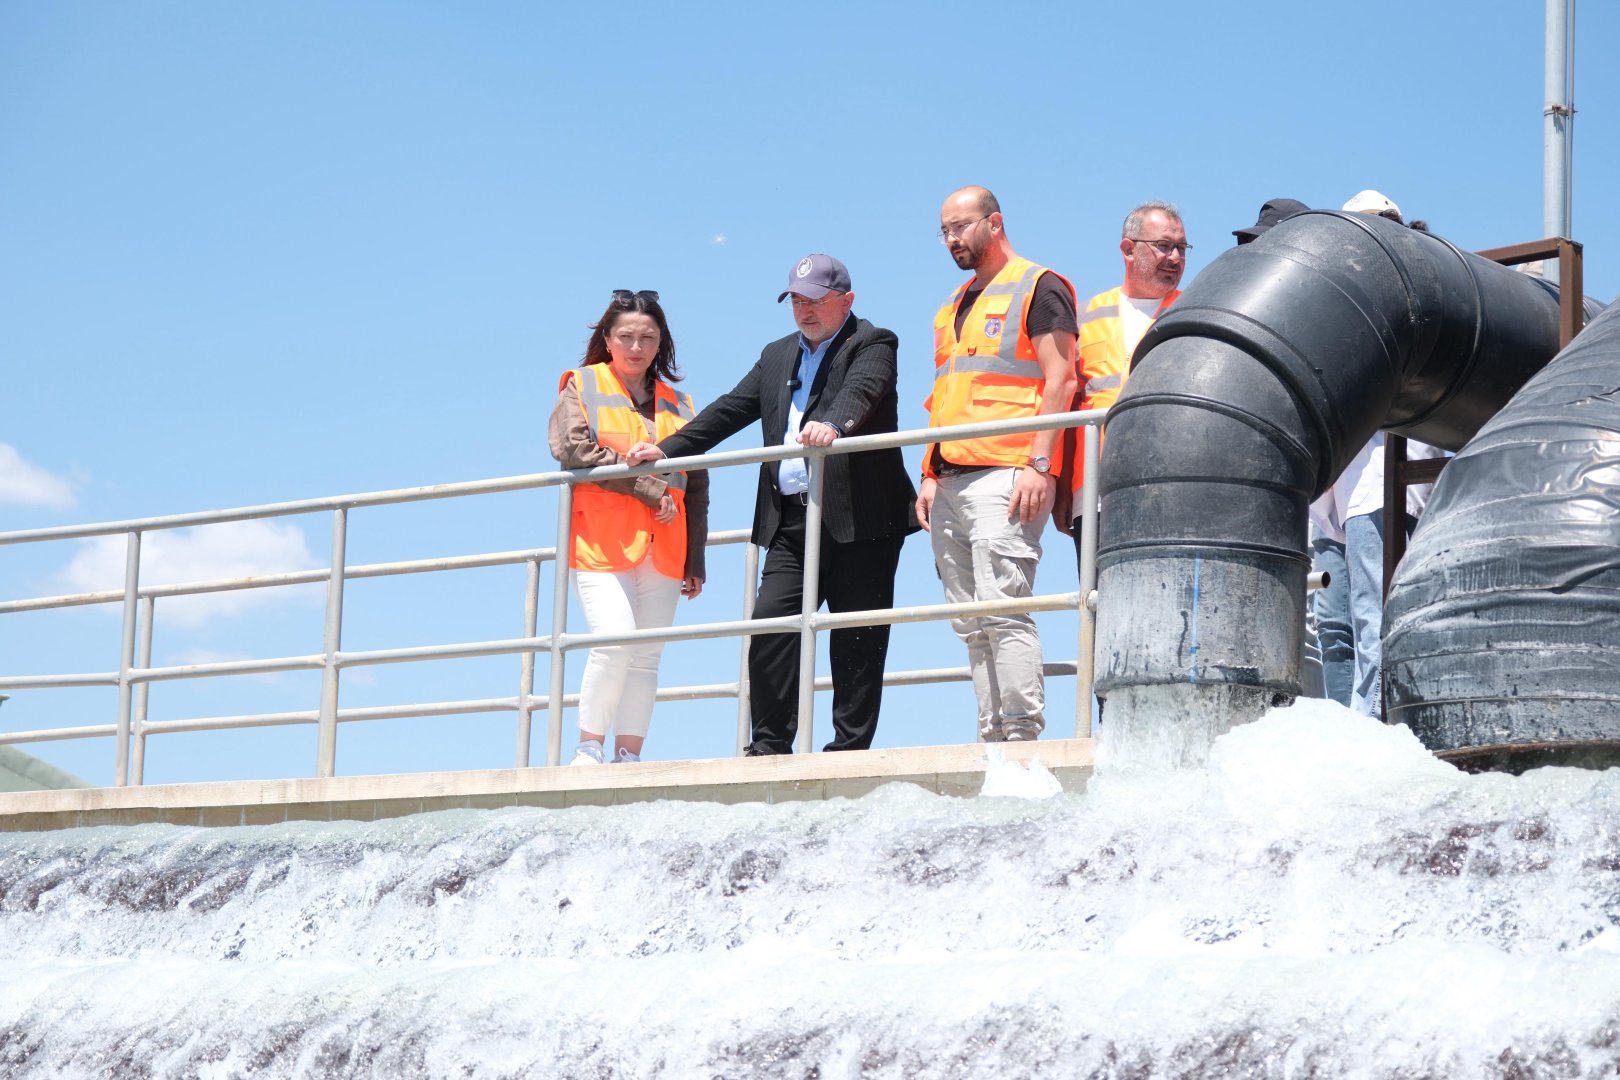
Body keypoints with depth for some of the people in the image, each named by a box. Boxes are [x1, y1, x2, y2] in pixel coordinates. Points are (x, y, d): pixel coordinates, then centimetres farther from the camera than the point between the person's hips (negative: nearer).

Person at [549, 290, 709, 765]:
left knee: (647, 656, -1)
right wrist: (648, 488, -12)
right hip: (601, 540, -4)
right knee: (615, 639, -19)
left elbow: (696, 488, 18)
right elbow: (573, 449, -9)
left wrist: (695, 562, 11)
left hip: (663, 547, 4)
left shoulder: (676, 404, 19)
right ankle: (588, 747, -8)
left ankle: (628, 755, 1)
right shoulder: (582, 387, 9)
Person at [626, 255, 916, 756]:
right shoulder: (778, 355, 22)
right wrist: (667, 450, 9)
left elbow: (861, 391, -21)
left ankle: (850, 747, 1)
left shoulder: (872, 345, 1)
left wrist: (832, 423, -43)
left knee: (857, 638, -3)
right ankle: (770, 744, -2)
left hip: (858, 517, -6)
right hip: (792, 519, 6)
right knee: (770, 622, -6)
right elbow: (729, 410, 20)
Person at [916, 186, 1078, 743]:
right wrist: (930, 475, 16)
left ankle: (1023, 734, -16)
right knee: (971, 624, 4)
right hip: (951, 483, 8)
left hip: (1004, 476, -8)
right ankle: (992, 738, 4)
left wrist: (1040, 465, -16)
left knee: (1002, 610, -16)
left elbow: (1059, 380, -7)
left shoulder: (1038, 288, 1)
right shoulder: (953, 306, 25)